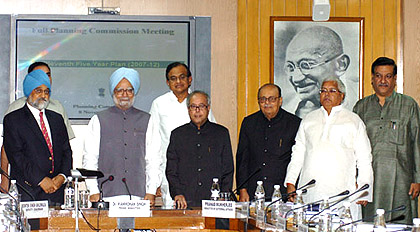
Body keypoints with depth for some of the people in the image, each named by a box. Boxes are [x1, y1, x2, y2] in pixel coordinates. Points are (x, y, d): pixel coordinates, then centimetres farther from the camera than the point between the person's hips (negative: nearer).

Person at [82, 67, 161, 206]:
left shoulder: (146, 120, 13)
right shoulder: (98, 121, 9)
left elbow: (153, 159, 9)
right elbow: (89, 158, 5)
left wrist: (151, 192, 0)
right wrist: (94, 191, -4)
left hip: (138, 195, 1)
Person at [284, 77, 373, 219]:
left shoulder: (353, 121, 12)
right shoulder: (309, 119, 20)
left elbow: (364, 158, 7)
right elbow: (298, 153, 19)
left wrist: (363, 190, -2)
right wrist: (290, 182, 9)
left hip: (342, 192, -2)